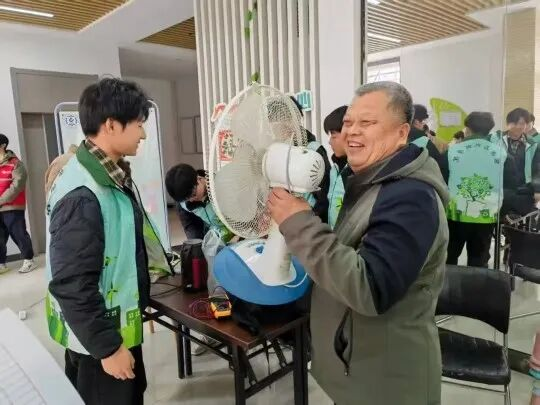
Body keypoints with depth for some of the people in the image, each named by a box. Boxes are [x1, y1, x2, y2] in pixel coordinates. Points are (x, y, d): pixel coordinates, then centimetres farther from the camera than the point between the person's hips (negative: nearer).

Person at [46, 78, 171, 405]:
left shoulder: (112, 175, 2)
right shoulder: (81, 196, -29)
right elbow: (71, 285, -27)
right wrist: (107, 347, -20)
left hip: (119, 323, 9)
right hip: (97, 335, -9)